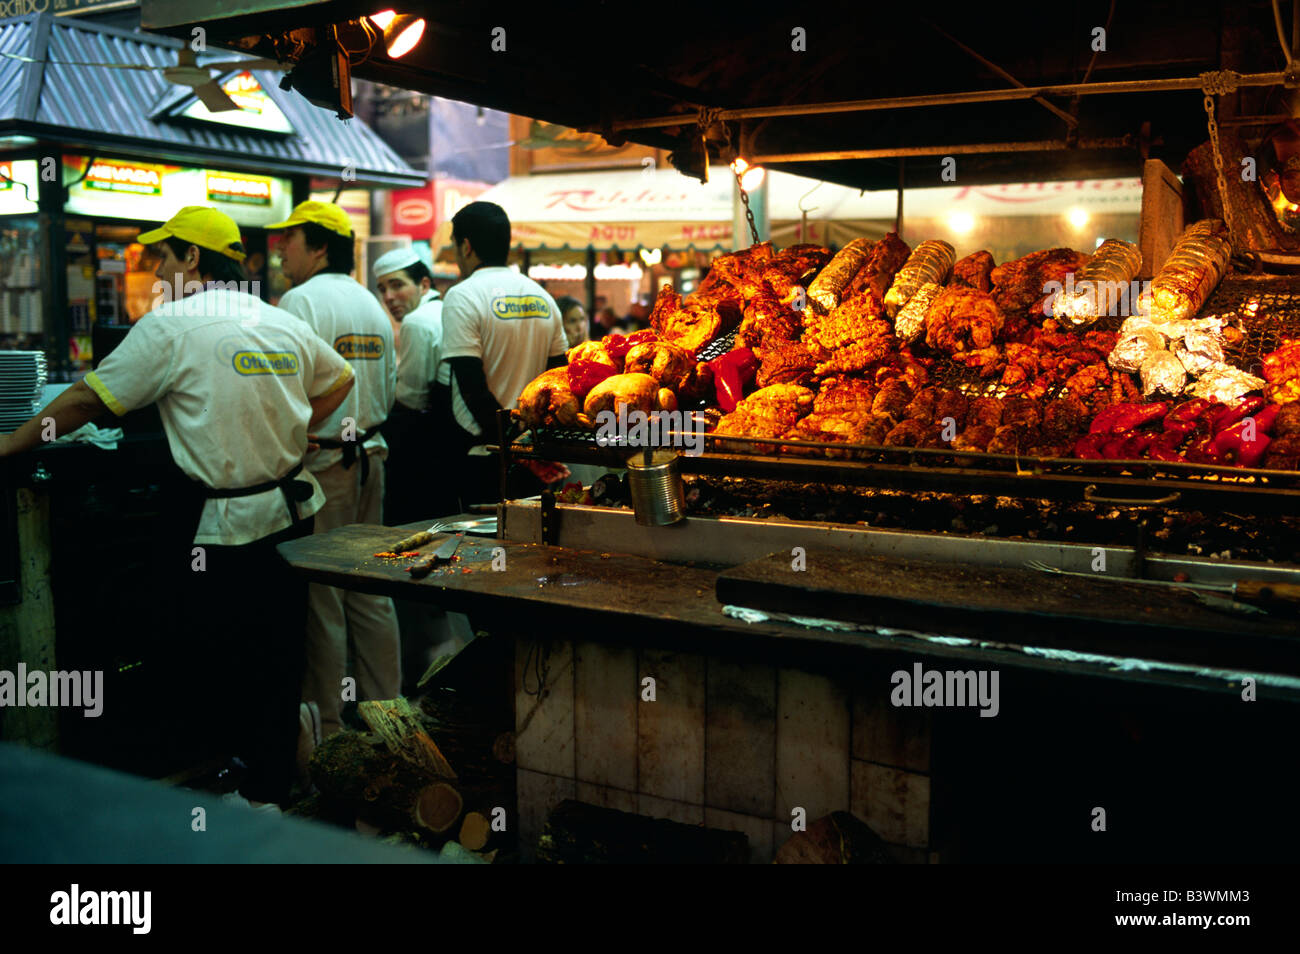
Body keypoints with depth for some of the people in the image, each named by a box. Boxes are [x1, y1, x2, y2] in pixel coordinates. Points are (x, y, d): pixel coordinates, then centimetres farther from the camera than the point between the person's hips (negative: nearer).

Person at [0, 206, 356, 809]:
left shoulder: (171, 327, -11)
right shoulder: (286, 324, 7)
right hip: (290, 510, 7)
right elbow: (339, 380, 22)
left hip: (223, 526, -7)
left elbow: (88, 400, -7)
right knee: (278, 657, 13)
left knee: (209, 656, 6)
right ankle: (272, 788, 25)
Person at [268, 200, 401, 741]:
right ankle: (384, 707, 20)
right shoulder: (372, 304, 14)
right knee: (370, 590, 13)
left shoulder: (301, 300, -11)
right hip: (369, 457, 8)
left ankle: (326, 726, 7)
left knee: (321, 598, -1)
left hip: (321, 465, -8)